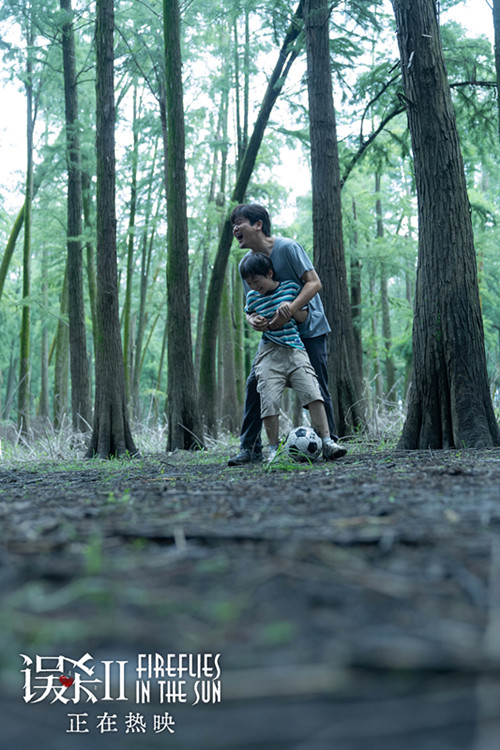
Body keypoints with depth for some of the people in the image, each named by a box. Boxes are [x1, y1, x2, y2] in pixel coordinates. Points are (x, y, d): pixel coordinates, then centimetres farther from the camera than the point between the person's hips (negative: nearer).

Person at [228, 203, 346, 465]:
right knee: (255, 382, -5)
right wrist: (253, 320, -18)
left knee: (316, 387, -6)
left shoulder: (287, 247, -15)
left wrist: (291, 308, -34)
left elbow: (314, 282, -18)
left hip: (309, 328, -5)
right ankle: (249, 448, 2)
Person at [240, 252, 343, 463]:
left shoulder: (291, 287, 4)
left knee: (312, 394, -11)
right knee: (269, 401, -7)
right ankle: (273, 448, 6)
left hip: (295, 350, -1)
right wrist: (257, 323, 6)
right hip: (269, 353, 1)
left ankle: (327, 442, -8)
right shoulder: (252, 297, 7)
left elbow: (303, 317, 11)